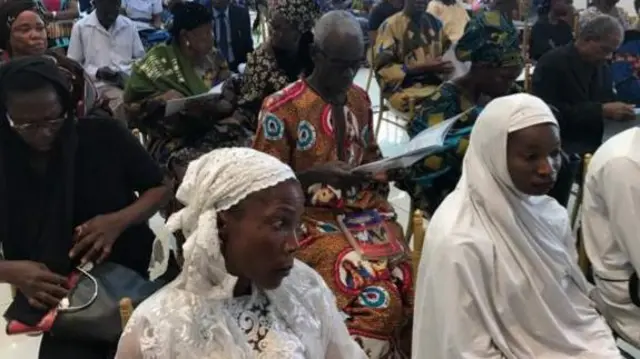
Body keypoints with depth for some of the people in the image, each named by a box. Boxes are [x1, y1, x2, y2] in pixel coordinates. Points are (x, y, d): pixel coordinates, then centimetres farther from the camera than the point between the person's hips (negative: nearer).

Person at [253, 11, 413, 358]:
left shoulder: (360, 99, 11)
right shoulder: (282, 107, -7)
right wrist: (317, 174, -19)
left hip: (364, 209, 6)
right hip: (312, 217, -5)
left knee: (414, 281, -18)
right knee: (378, 298, -25)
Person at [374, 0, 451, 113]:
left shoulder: (435, 23, 14)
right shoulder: (391, 25, -5)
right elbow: (383, 69, -10)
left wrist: (450, 64, 0)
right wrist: (423, 68, -17)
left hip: (435, 82, 6)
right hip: (405, 88, -6)